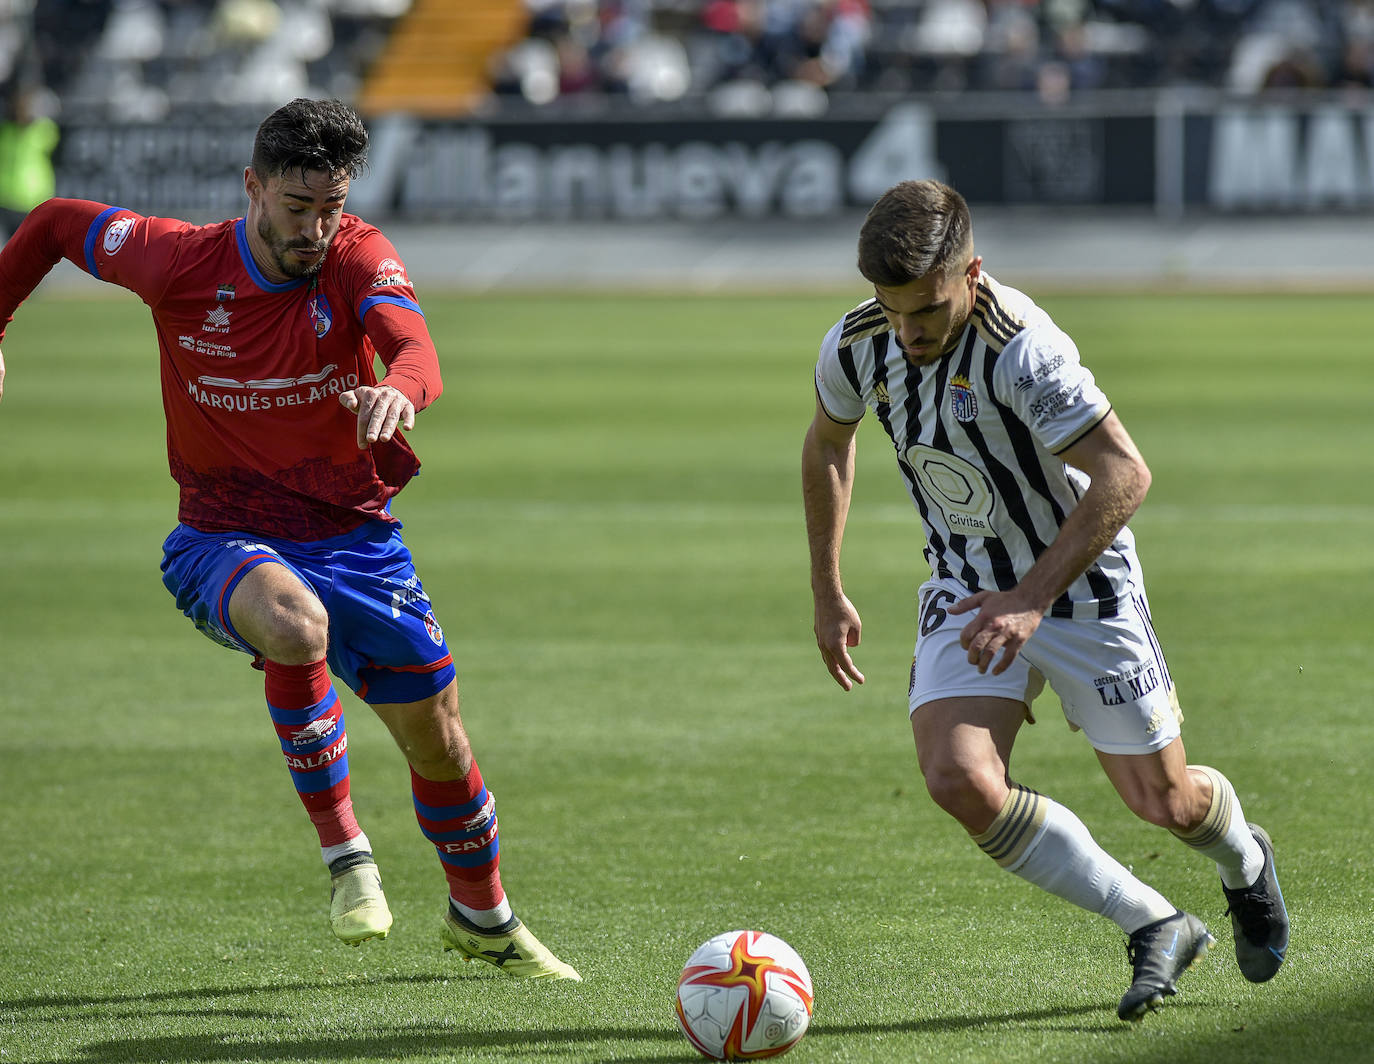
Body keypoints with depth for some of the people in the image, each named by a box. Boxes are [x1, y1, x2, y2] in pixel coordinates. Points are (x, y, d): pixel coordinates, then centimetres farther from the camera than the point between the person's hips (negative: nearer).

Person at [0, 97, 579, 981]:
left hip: (354, 535, 2)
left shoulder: (359, 257, -14)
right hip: (226, 538, -2)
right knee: (295, 624, -38)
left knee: (438, 738, 7)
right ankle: (343, 851, -21)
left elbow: (415, 348, -34)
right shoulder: (179, 261, -13)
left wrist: (398, 392, -57)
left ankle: (483, 917, 35)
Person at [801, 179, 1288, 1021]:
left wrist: (1031, 599, -33)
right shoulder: (854, 348, -11)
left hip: (1080, 581, -4)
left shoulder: (1021, 348, -29)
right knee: (958, 779, -20)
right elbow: (829, 445, 12)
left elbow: (1125, 475, -29)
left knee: (1164, 800, 4)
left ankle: (1244, 862, 44)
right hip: (965, 591, 4)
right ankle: (1156, 928, -5)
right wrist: (828, 593, 12)